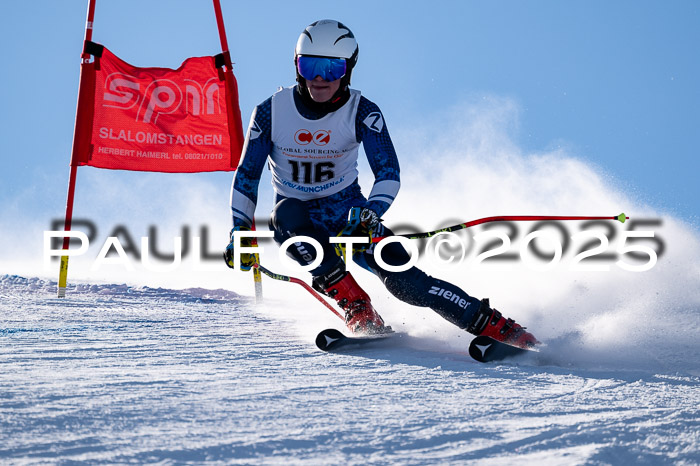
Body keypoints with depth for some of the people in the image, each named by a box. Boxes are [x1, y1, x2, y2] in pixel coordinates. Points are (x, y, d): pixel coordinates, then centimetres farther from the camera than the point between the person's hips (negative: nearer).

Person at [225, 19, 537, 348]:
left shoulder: (362, 112, -13)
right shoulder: (272, 112, -11)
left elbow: (388, 173, -19)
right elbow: (247, 175, -2)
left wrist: (369, 214, -37)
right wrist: (240, 229, -12)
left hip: (347, 209, -1)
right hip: (295, 223, 1)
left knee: (404, 280, -20)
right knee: (288, 211, -36)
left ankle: (499, 328, -14)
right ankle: (358, 312, -31)